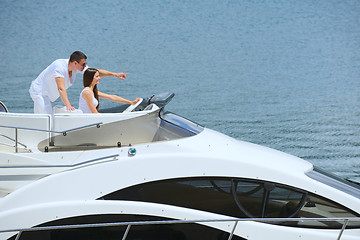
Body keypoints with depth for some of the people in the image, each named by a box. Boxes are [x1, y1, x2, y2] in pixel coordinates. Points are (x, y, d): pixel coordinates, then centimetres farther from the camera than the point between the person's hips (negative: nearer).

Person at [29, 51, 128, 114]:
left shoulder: (77, 66, -9)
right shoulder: (59, 66, -33)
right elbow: (61, 88, -43)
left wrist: (114, 74, -10)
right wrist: (68, 105, -54)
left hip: (46, 95, 9)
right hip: (38, 92, -9)